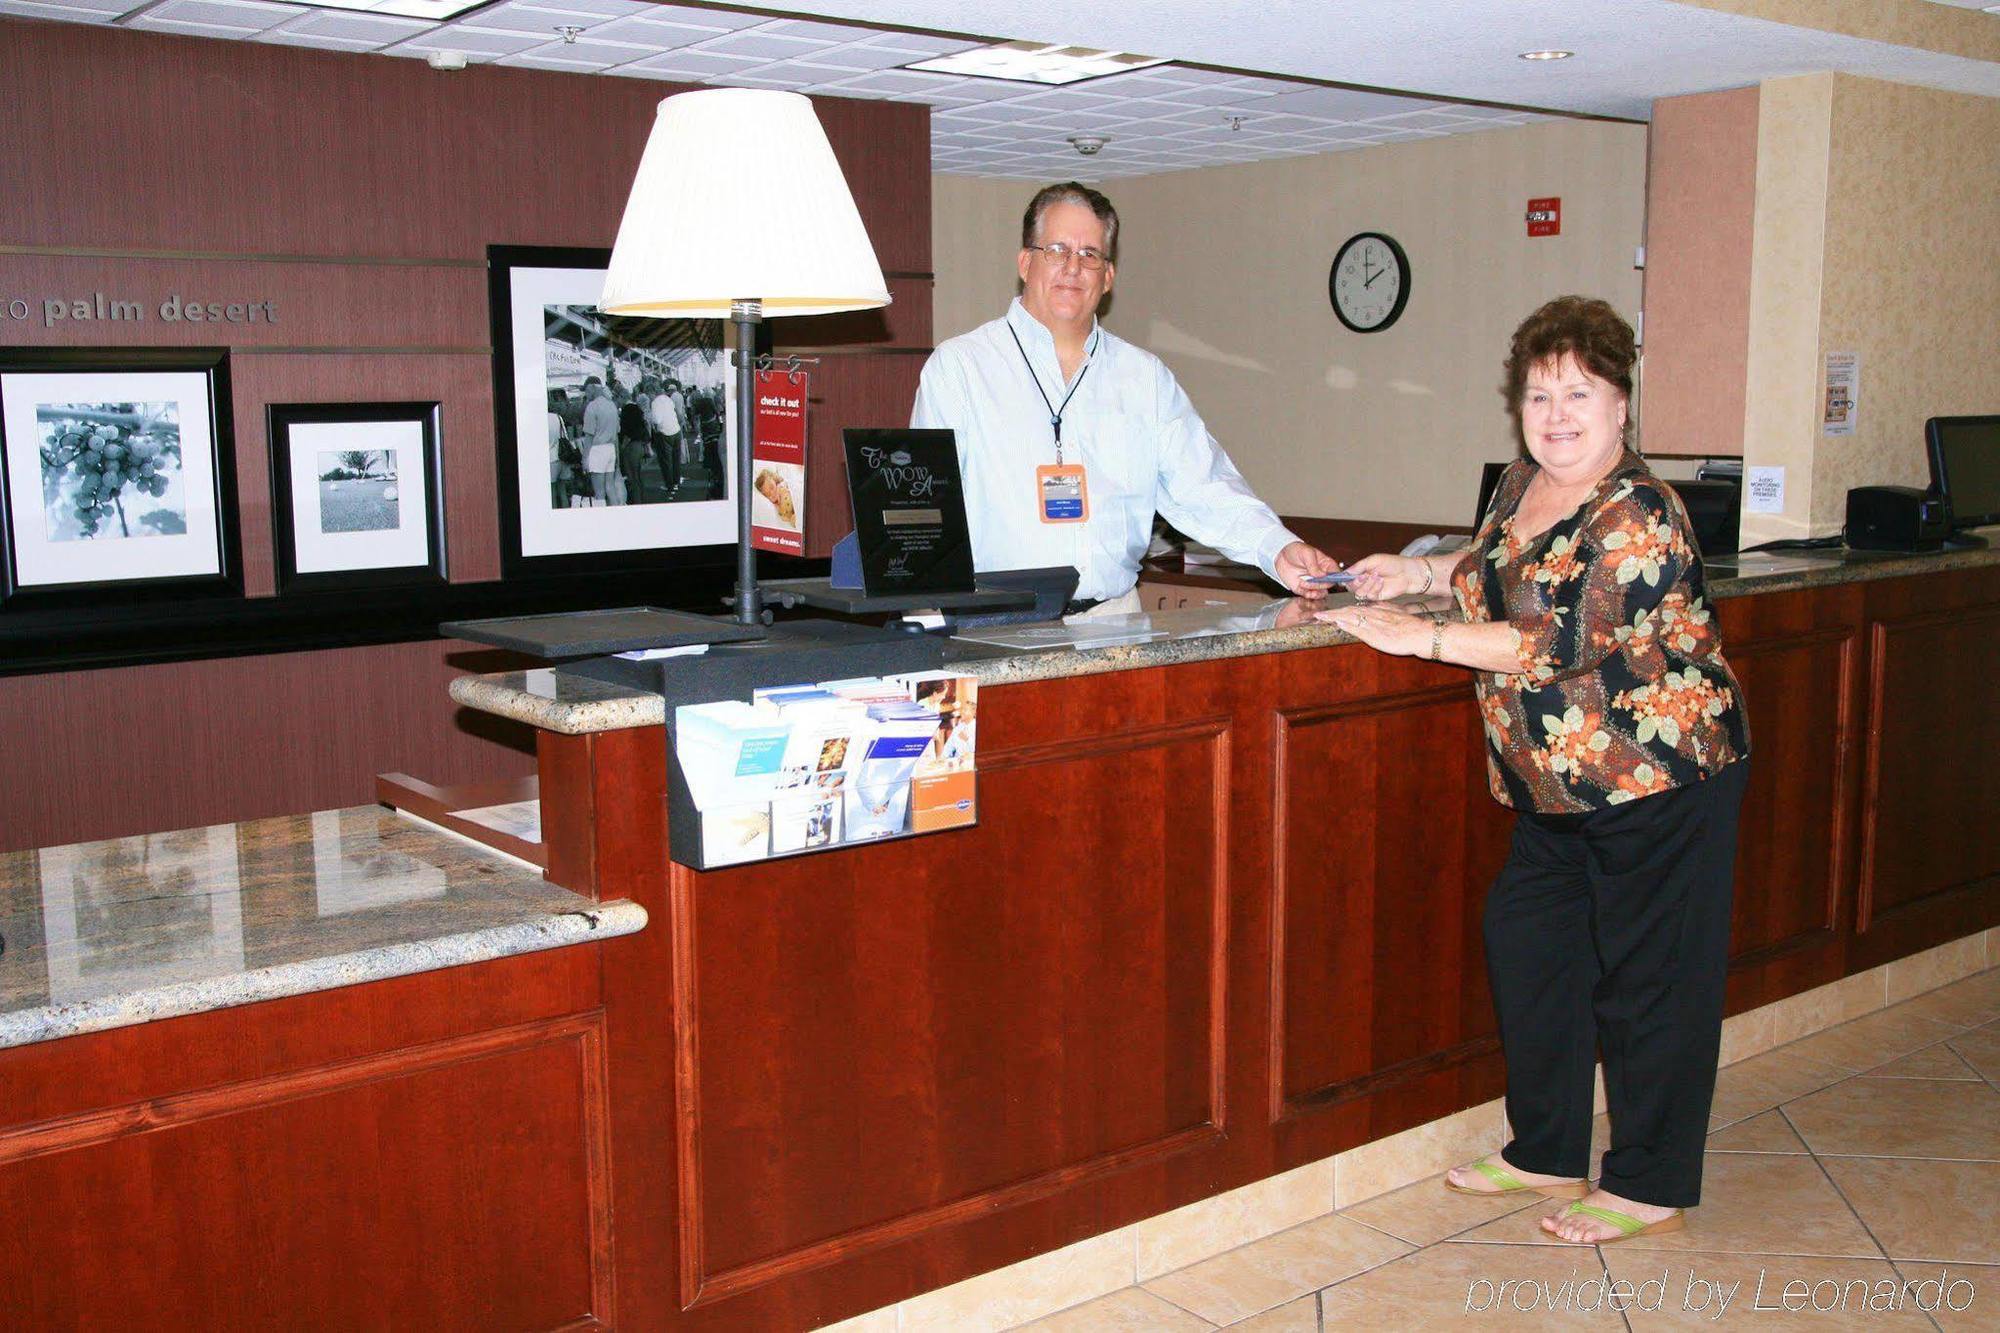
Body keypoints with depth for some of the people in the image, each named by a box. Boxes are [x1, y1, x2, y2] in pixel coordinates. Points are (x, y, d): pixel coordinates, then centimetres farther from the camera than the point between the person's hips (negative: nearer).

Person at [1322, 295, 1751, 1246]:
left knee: (1649, 973, 0)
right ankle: (1546, 1152, 28)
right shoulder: (1520, 486, 6)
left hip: (1660, 780, -9)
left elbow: (1567, 642, -28)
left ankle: (1650, 1186, 16)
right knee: (1526, 942, 13)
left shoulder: (1639, 516, -20)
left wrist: (1421, 635, -26)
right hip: (1559, 785, 9)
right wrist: (1428, 572, 9)